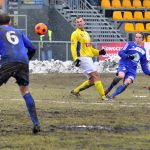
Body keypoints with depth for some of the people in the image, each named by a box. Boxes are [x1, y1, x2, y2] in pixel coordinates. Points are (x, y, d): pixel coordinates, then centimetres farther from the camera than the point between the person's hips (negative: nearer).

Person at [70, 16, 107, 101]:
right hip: (83, 58, -9)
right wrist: (76, 59, -24)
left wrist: (99, 52, 12)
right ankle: (103, 96, -14)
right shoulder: (75, 34, -3)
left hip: (89, 58, 9)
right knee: (96, 75, -14)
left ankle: (76, 91, 17)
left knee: (92, 80, 7)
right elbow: (73, 47, -12)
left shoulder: (86, 33, 22)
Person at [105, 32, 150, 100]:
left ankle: (112, 96, -22)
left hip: (132, 69, 4)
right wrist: (128, 56, -17)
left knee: (127, 82, -23)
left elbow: (144, 64, 27)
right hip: (124, 64, -4)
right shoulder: (130, 44, 8)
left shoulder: (143, 50, 22)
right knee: (121, 76, -34)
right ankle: (108, 89, -11)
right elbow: (121, 52, 0)